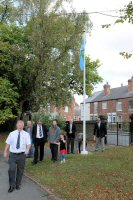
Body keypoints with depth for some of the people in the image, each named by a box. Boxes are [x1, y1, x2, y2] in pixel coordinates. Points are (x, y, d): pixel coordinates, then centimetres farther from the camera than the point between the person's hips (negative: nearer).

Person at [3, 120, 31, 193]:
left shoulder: (26, 134, 1)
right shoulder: (12, 134, 3)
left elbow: (28, 143, -7)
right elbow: (8, 143, 6)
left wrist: (27, 150, -25)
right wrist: (5, 152, 3)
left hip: (21, 155, 0)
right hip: (13, 155, 0)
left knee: (20, 170, 11)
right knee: (11, 169, -9)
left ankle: (18, 184, 32)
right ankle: (12, 185, 11)